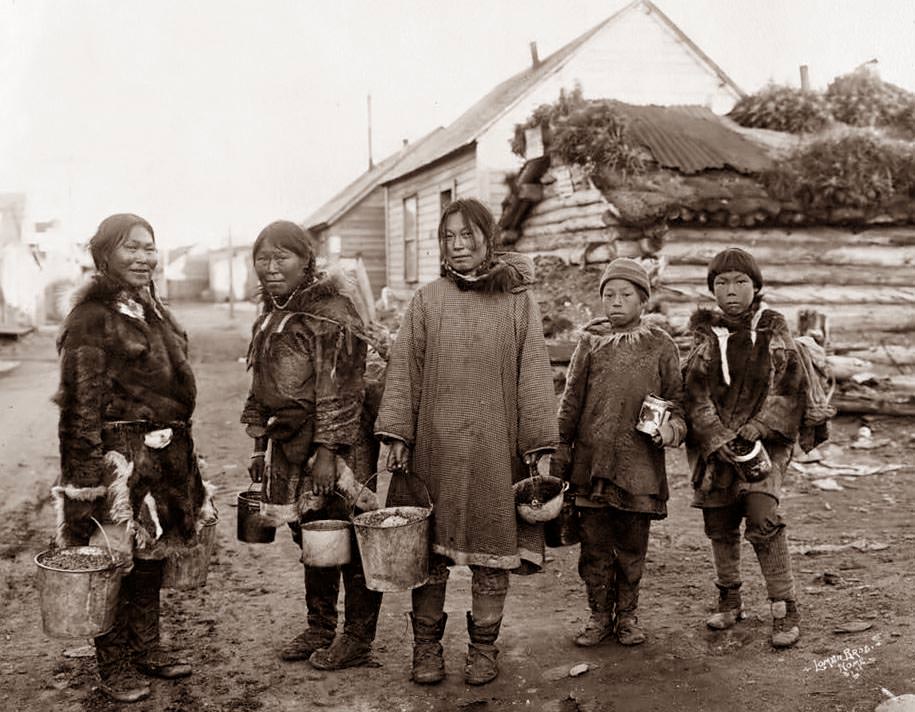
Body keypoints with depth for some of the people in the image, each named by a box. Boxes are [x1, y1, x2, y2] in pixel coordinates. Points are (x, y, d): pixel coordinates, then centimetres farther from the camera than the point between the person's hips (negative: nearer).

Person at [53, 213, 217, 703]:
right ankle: (114, 666, 16)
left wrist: (179, 452, 21)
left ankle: (147, 649, 31)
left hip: (165, 455, 8)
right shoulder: (91, 319, -11)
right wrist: (88, 476, -18)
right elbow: (81, 405, -14)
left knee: (152, 558, 16)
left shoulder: (154, 312, 14)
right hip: (119, 455, -8)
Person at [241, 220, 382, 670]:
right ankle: (319, 629, 29)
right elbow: (262, 387, 20)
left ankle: (358, 639, 12)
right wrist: (260, 444, 16)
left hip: (334, 446, -8)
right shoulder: (270, 317, 13)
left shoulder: (331, 313, -13)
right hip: (288, 445, 8)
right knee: (310, 539, 16)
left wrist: (327, 451, -21)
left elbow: (339, 390, -18)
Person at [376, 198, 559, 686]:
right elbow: (404, 370, 4)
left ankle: (484, 646, 21)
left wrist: (536, 441, -4)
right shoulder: (426, 301, 6)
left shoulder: (518, 302, 3)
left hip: (495, 448, -1)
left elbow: (532, 374, 1)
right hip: (436, 445, 1)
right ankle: (426, 646, 19)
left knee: (493, 550, 6)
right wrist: (397, 433, -4)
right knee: (430, 548, 6)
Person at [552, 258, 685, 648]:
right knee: (594, 545, 6)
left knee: (632, 546, 8)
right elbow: (570, 400, 8)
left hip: (639, 464, -1)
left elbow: (677, 399, 9)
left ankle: (627, 615, 24)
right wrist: (560, 451, 4)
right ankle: (599, 615, 21)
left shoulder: (661, 346, 5)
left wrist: (672, 427, -12)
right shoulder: (590, 342, 6)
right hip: (591, 461, 1)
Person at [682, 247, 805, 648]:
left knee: (763, 520, -16)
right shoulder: (706, 334, 6)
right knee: (719, 525, 9)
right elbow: (695, 393, -2)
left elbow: (788, 389, -3)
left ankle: (784, 609, -5)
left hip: (762, 441, -3)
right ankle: (729, 601, 27)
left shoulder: (773, 330, 3)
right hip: (713, 444, 3)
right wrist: (718, 440, -14)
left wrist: (752, 433, -14)